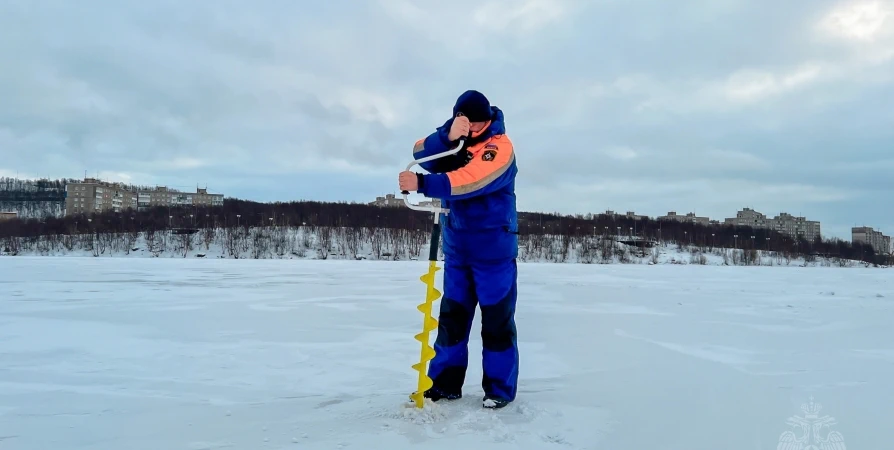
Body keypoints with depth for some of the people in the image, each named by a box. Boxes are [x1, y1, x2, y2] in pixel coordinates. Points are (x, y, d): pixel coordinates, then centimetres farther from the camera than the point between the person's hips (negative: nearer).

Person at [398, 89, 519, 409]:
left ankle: (500, 389, 11)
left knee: (496, 319, 1)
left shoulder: (499, 146, -14)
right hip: (457, 247, 6)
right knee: (451, 315, 10)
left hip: (494, 249, -6)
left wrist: (420, 184, -36)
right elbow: (422, 155, -13)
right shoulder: (450, 141, 5)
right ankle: (444, 383, 19)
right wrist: (448, 135, -30)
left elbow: (469, 182, -30)